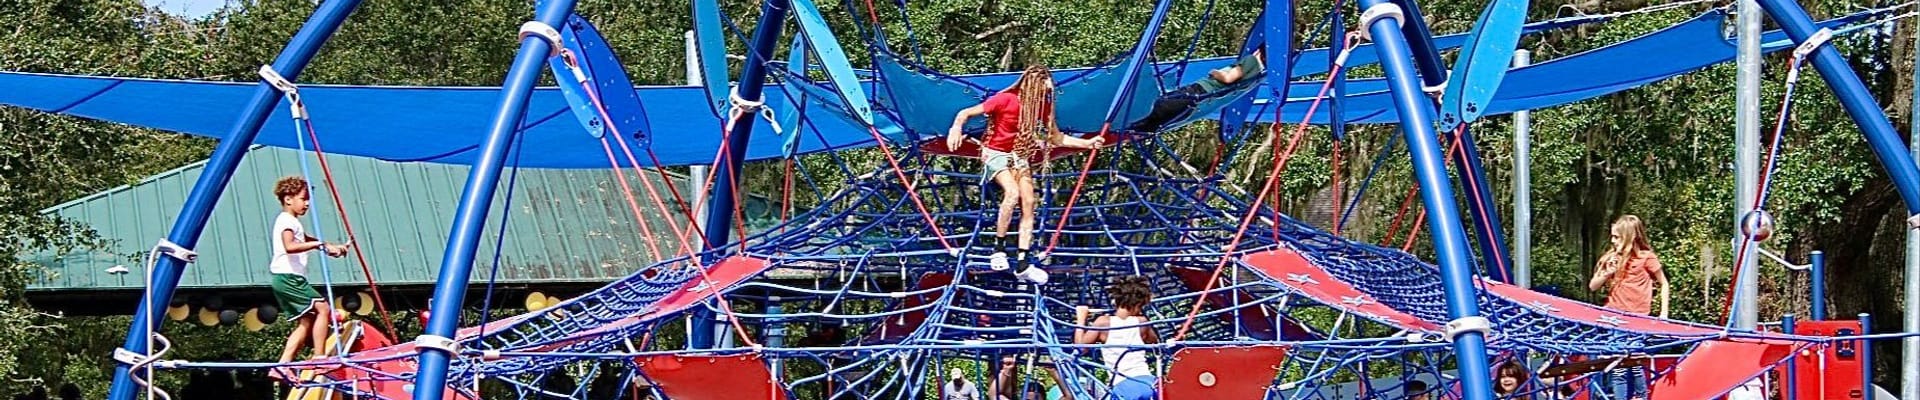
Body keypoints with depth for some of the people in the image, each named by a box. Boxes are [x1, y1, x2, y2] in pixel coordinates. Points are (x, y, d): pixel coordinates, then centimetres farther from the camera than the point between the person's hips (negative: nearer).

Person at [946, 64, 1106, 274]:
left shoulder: (1043, 106, -5)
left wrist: (1087, 143, -6)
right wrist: (956, 128, -38)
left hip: (1019, 155, 6)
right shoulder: (1006, 100, -21)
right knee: (1013, 192, -28)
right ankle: (998, 247, -14)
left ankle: (1023, 262, -6)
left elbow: (1056, 138, 5)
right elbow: (965, 114, -17)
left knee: (1029, 201, -8)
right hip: (996, 153, -6)